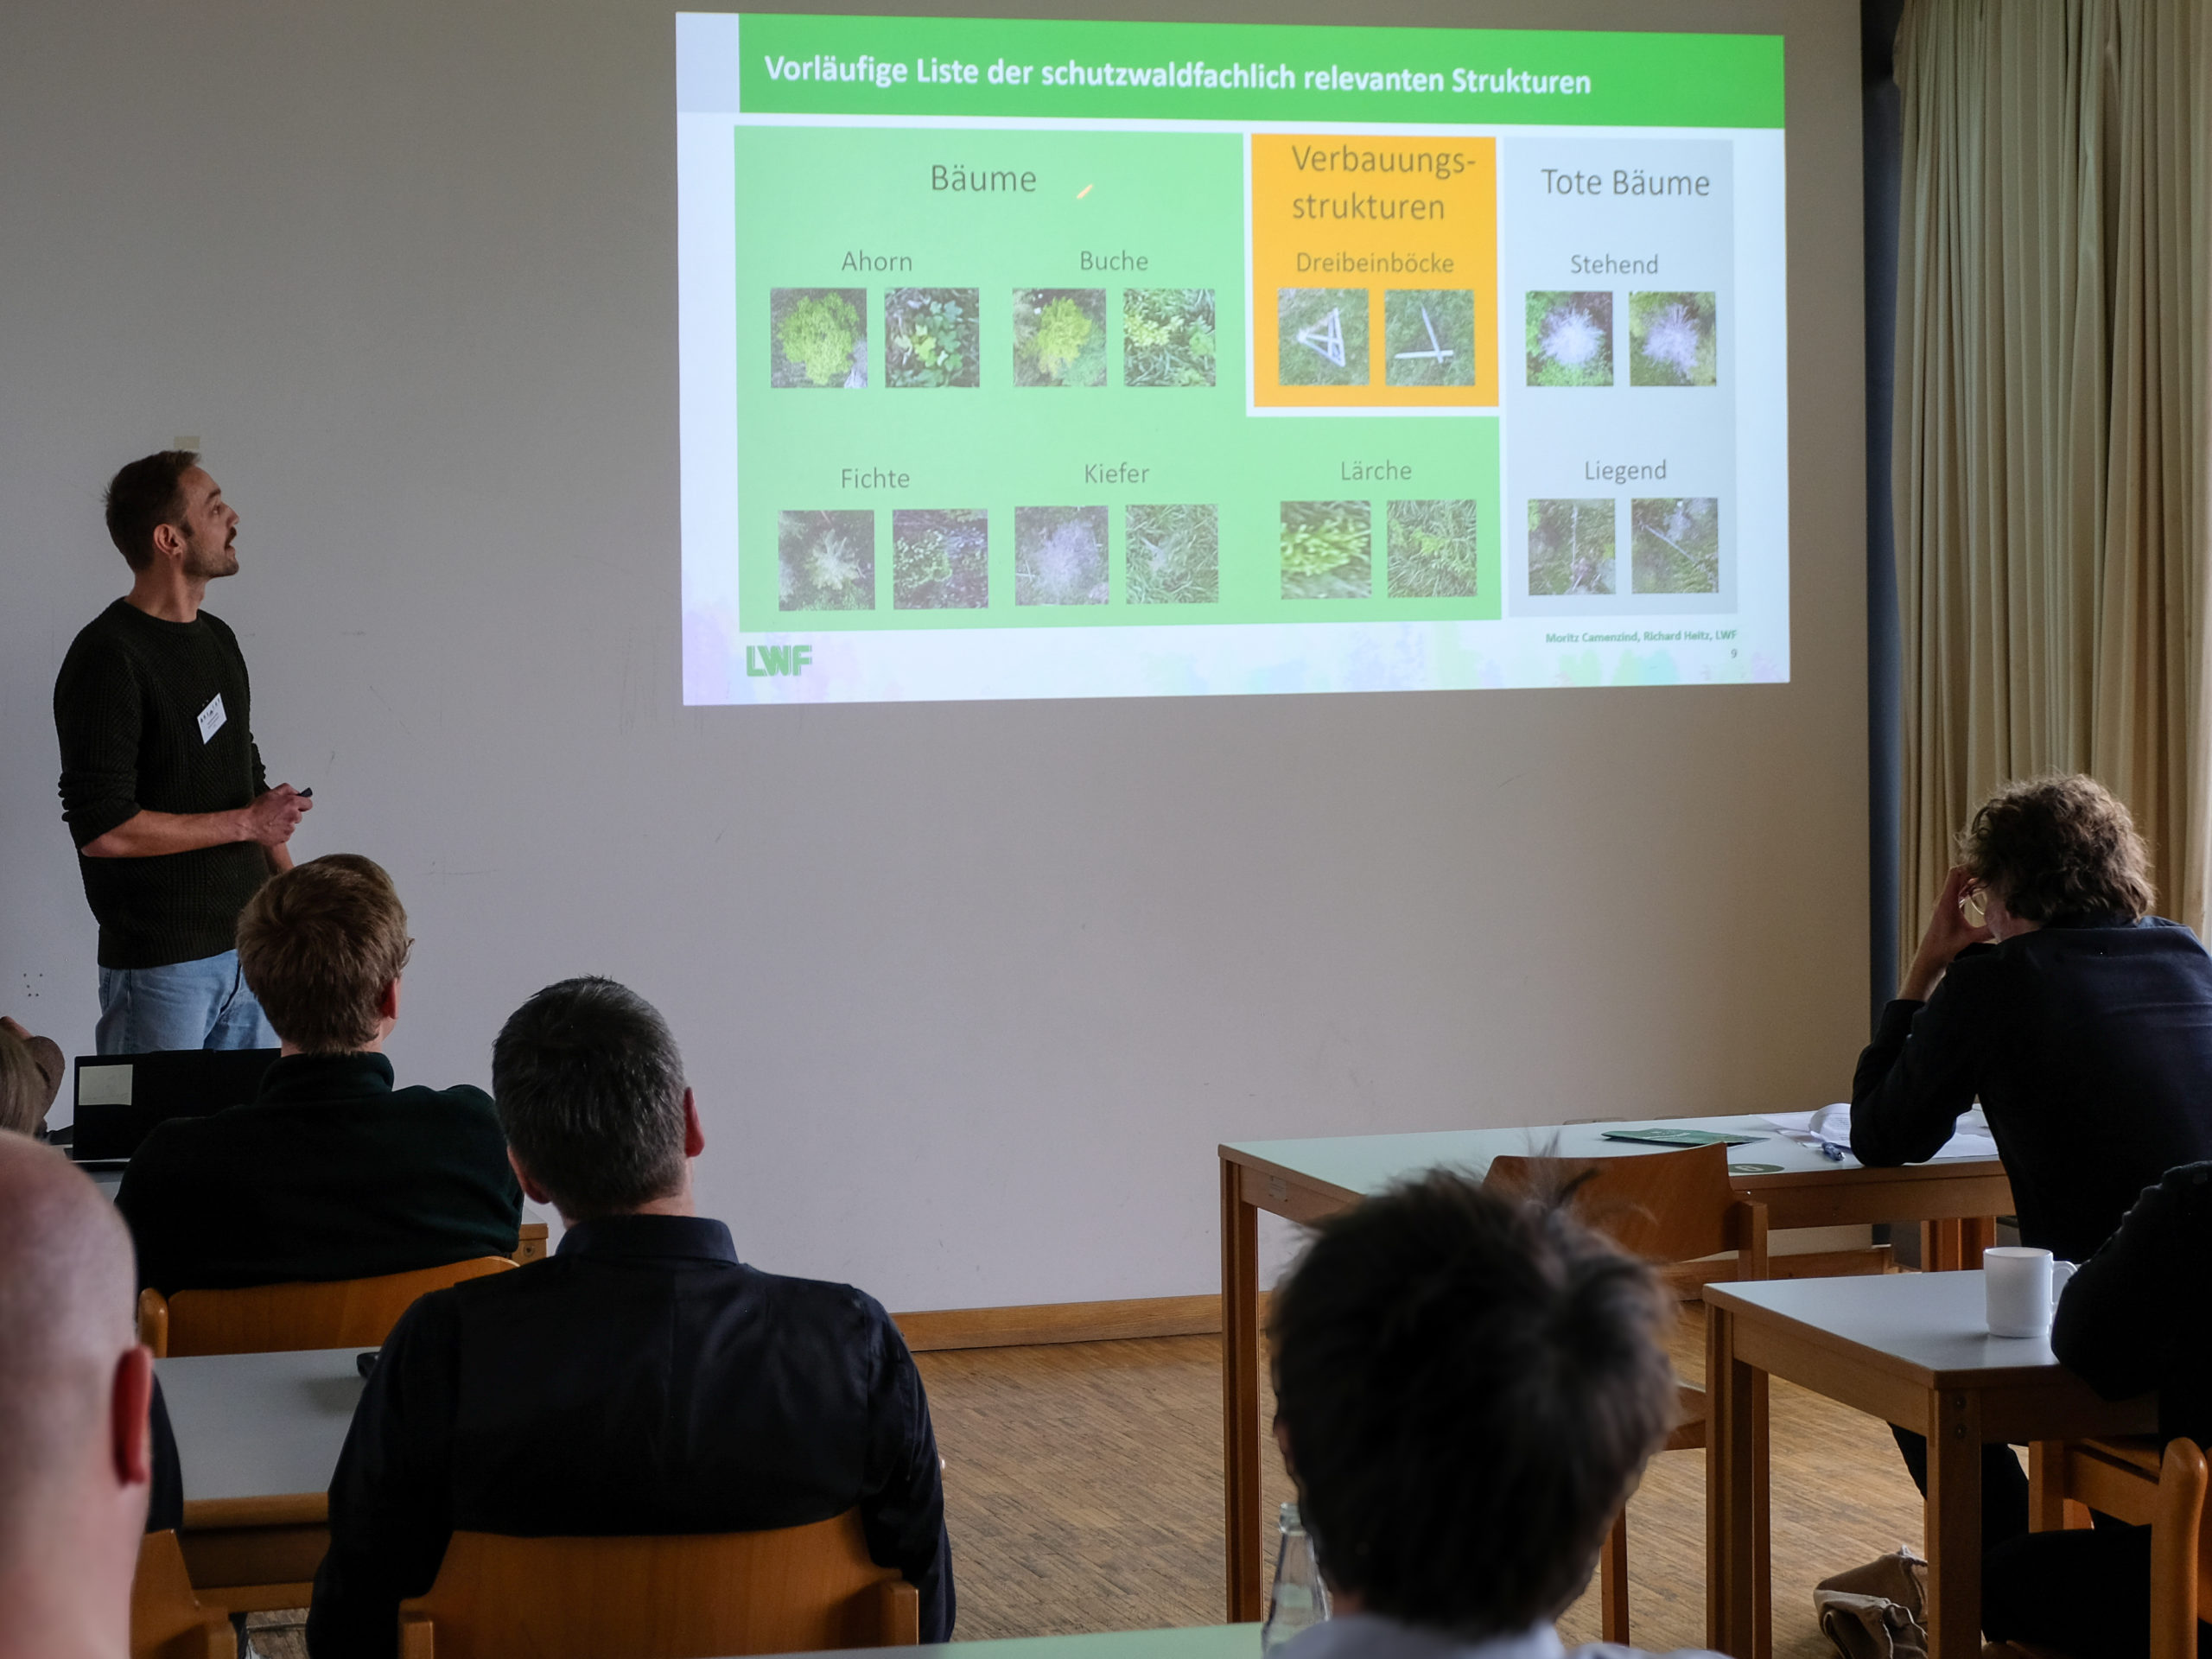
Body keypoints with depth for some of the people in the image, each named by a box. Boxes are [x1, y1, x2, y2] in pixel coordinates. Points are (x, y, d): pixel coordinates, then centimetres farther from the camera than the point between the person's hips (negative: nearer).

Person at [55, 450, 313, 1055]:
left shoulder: (216, 640, 13)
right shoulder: (108, 659, -15)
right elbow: (101, 829, -22)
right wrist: (247, 823, -12)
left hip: (249, 941, 8)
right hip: (162, 964, -8)